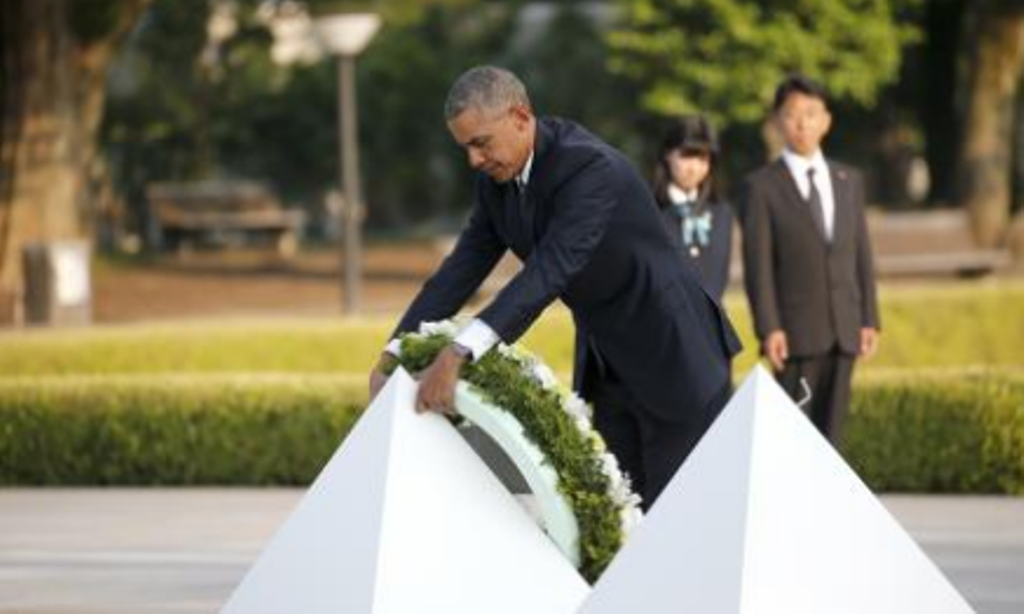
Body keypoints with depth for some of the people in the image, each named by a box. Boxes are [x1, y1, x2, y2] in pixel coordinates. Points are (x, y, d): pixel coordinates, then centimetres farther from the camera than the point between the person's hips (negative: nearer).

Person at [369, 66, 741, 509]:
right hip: (607, 364, 8)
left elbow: (549, 271, -39)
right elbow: (463, 268, -1)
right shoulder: (497, 180, -1)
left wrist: (458, 354, -47)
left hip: (675, 356, -8)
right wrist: (394, 353, -13)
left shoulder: (589, 168, -28)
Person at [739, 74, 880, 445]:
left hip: (843, 330, 5)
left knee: (830, 431, 5)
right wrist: (769, 329, -14)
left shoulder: (849, 181, 14)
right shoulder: (761, 187, -1)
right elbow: (758, 265, -6)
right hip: (796, 331, -5)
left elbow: (861, 255, 13)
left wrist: (869, 319, 7)